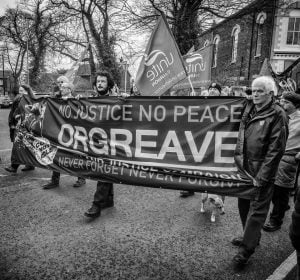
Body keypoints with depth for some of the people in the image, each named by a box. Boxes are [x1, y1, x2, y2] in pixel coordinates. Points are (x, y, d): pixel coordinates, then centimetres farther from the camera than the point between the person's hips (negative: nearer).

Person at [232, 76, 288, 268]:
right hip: (244, 168, 7)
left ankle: (246, 249, 16)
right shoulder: (248, 109, 7)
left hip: (262, 173, -7)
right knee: (244, 205, 18)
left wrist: (261, 177, -16)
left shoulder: (277, 114, -11)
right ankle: (251, 237, 39)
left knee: (256, 210, 4)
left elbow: (276, 149, -15)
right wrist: (238, 157, 7)